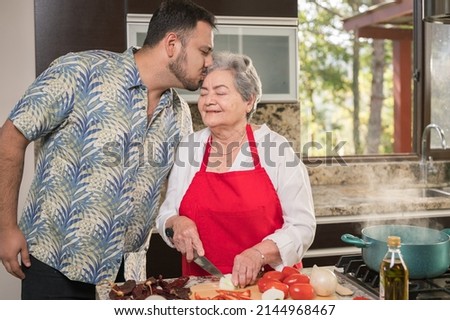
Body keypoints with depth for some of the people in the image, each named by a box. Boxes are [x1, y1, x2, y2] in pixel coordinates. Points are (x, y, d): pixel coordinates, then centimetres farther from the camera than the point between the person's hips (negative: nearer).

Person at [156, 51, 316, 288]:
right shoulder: (189, 148, 6)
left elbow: (302, 225, -3)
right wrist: (176, 224, -8)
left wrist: (259, 254, -17)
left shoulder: (276, 148, -3)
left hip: (271, 280, -4)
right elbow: (166, 215, 13)